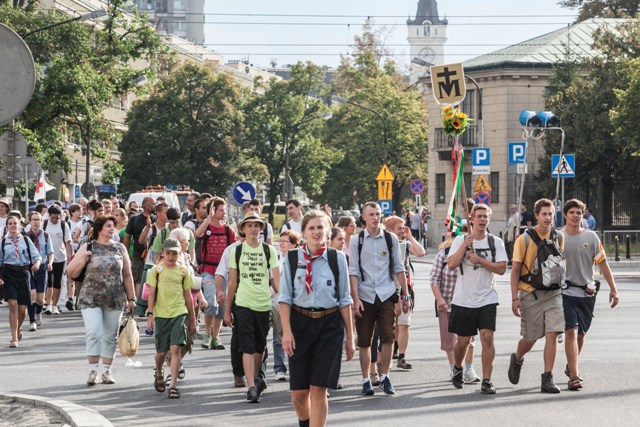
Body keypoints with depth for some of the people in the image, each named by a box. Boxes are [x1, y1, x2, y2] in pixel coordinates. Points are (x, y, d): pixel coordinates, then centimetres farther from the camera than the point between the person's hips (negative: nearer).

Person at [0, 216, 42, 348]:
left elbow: (37, 256, 1)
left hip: (23, 273, 1)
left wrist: (37, 264, -21)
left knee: (22, 308, 2)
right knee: (13, 304, -15)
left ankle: (18, 329, 35)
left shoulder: (26, 240, 6)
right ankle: (14, 338, -10)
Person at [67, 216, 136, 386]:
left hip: (115, 300, 2)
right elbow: (71, 272, 2)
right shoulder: (88, 247, 2)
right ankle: (93, 371, -8)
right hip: (90, 299, -2)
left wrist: (131, 298, 8)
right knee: (93, 333, -13)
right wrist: (83, 259, -15)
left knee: (110, 336, 6)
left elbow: (127, 276, 12)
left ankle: (107, 371, 15)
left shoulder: (120, 248, 8)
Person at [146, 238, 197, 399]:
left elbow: (187, 295, 11)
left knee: (176, 348, -13)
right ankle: (159, 374, 39)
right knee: (161, 351, 8)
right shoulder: (156, 270, 1)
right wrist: (150, 314, -8)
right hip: (161, 314, 0)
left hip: (179, 313, 0)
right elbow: (152, 293, 1)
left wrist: (192, 319, 14)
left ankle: (173, 385, -11)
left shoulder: (183, 271, 5)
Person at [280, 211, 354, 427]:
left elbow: (345, 300, 5)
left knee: (318, 390, -7)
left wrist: (349, 337, 5)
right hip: (300, 322, 1)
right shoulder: (292, 258, 0)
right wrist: (287, 332, -9)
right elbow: (285, 298, 1)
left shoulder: (338, 258, 1)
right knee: (299, 392, 6)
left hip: (330, 326, -1)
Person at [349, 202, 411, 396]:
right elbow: (353, 271, 0)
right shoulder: (357, 240, 3)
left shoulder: (391, 239, 6)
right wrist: (355, 299, -8)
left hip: (386, 295, 1)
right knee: (364, 341, 3)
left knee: (388, 337, -7)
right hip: (364, 297, 0)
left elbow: (399, 268, 9)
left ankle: (384, 377, 6)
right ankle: (366, 380, 12)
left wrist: (406, 295, 7)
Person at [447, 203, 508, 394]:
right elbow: (451, 264, -11)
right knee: (463, 340, 9)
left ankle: (487, 380, -6)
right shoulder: (460, 240, 2)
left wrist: (481, 260, -15)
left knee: (487, 337, -12)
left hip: (487, 298, 0)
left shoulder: (496, 242, 4)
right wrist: (465, 246, -17)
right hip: (463, 299, 0)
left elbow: (501, 268, -5)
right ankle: (457, 368, 38)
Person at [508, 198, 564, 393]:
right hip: (531, 294, -2)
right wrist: (515, 298, -10)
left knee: (552, 335, -9)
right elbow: (515, 270, -5)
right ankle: (517, 359, 39)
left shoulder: (558, 238, 5)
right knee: (530, 338, 7)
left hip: (553, 293, 2)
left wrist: (560, 286, 14)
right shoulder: (524, 239, -5)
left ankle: (547, 379, -4)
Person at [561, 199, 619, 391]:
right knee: (571, 332, -14)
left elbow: (602, 264, 6)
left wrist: (613, 289, 1)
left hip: (587, 292, 3)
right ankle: (574, 376, -17)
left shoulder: (591, 237, 3)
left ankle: (571, 366, 36)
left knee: (581, 333, 13)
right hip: (565, 292, -3)